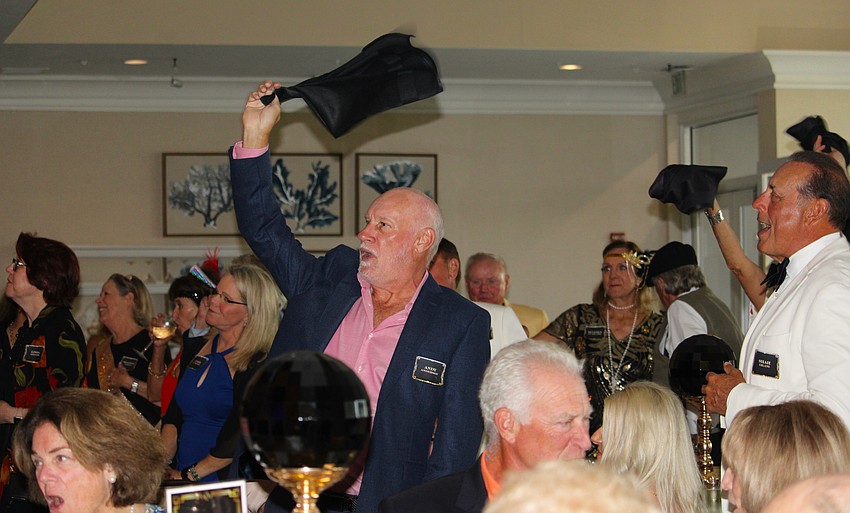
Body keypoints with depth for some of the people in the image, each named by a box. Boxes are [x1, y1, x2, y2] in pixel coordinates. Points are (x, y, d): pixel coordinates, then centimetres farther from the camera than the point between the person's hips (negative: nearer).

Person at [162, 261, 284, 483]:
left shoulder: (256, 365, -8)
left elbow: (238, 440, -13)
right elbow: (173, 417, 16)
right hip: (179, 478, 6)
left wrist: (189, 475, -10)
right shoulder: (194, 349, 15)